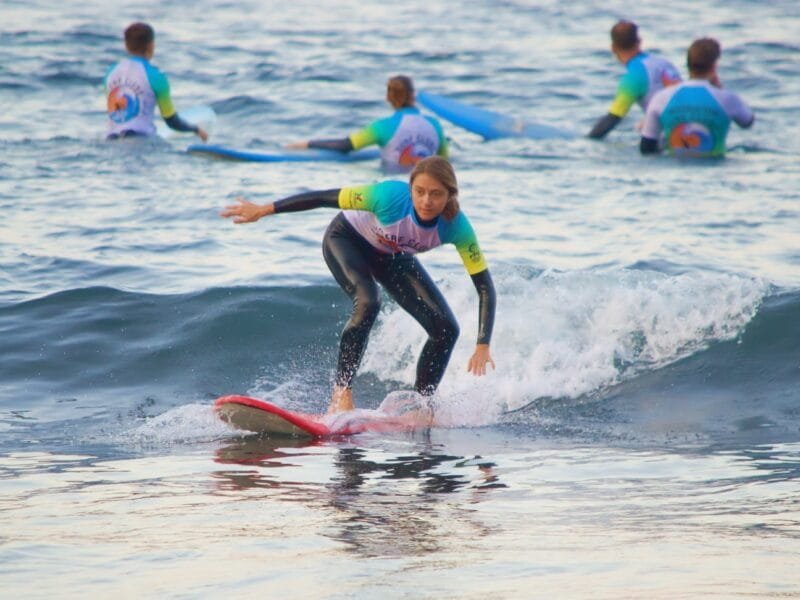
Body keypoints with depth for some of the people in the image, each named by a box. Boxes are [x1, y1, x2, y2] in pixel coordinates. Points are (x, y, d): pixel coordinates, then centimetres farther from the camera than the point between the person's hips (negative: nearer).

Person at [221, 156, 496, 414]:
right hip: (347, 240, -4)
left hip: (393, 256, 4)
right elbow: (324, 197, -30)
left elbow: (485, 287, -28)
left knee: (446, 329, -7)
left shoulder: (456, 227, -31)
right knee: (367, 302, -33)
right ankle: (341, 394, -27)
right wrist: (263, 210, -26)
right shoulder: (391, 196, -39)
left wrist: (483, 346, -38)